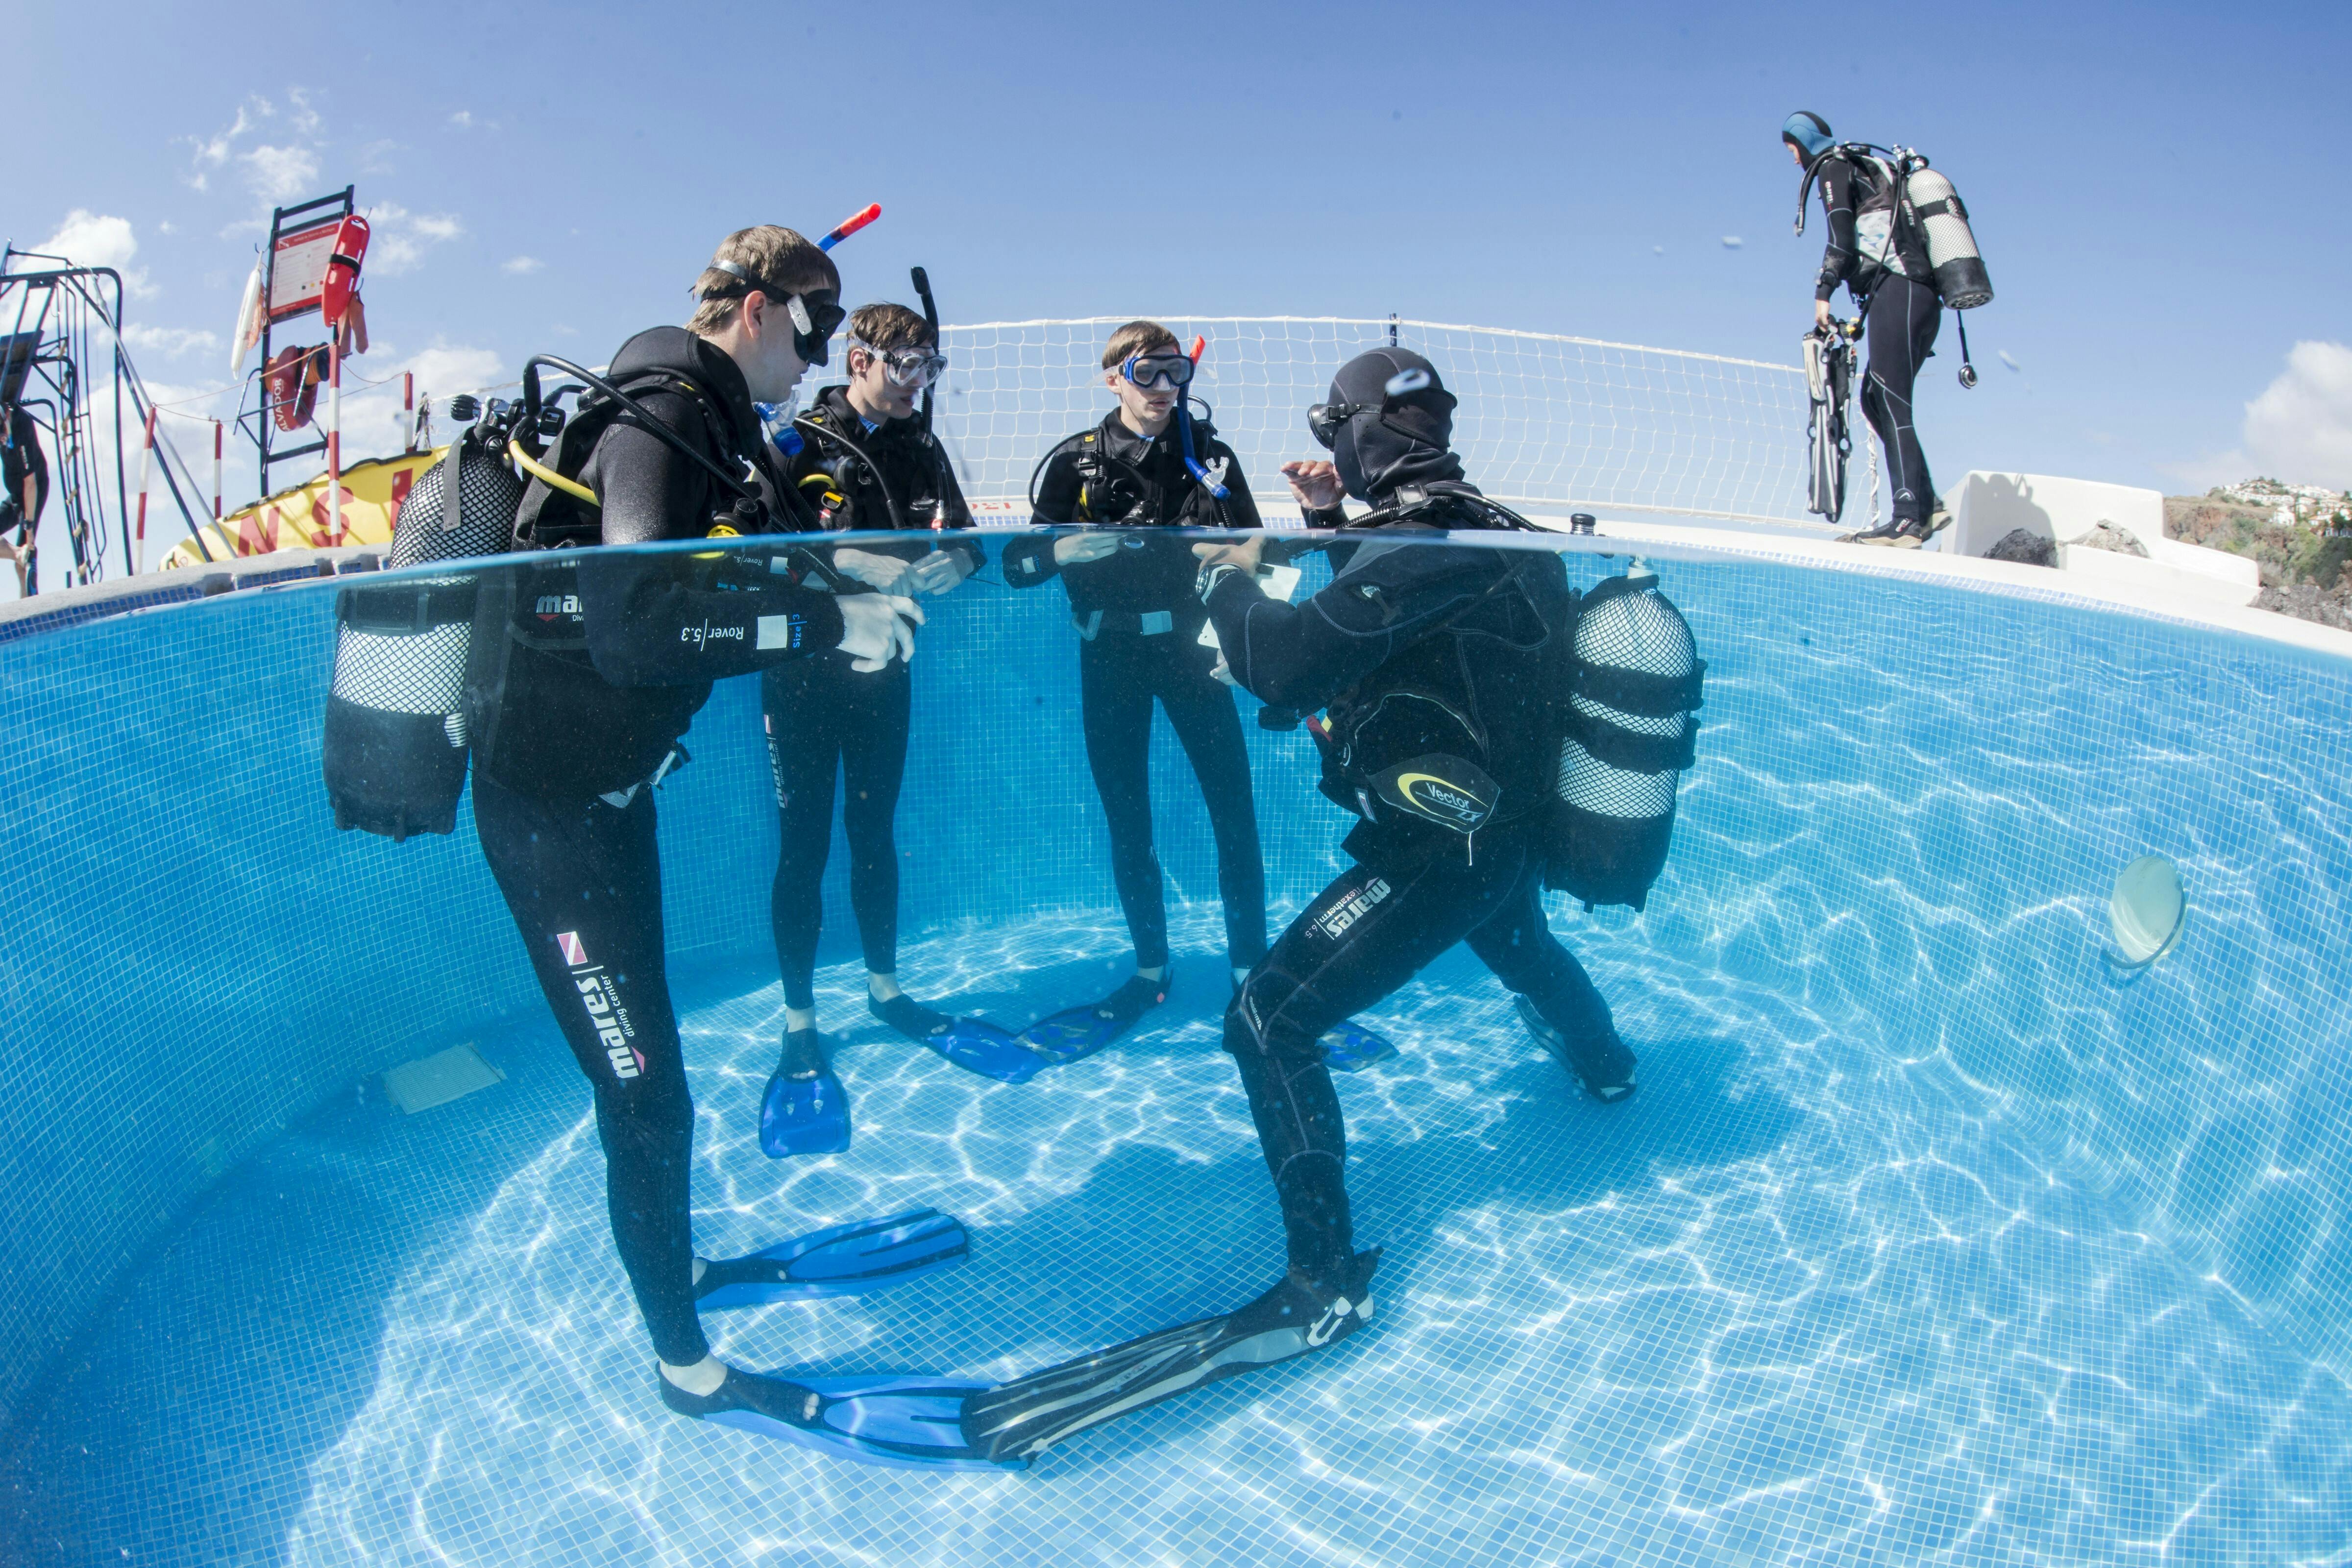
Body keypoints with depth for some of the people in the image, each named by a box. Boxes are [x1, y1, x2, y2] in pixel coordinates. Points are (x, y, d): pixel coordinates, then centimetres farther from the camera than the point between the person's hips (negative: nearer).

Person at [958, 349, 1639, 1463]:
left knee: (1270, 1022, -11)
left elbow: (1285, 664, -35)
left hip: (1433, 849, -10)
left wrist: (1229, 579, -16)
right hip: (1506, 819, 10)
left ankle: (1326, 1284, -8)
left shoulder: (1421, 549, -26)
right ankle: (1604, 1066, 69)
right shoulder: (1490, 530, 3)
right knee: (1523, 949, 39)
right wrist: (1330, 526, 15)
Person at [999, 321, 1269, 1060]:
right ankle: (1150, 971, 21)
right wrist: (1069, 548, -23)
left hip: (1188, 645, 0)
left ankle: (1250, 967, 9)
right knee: (1126, 819, 7)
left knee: (1233, 809, -4)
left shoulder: (1210, 456, 3)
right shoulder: (1077, 461, -1)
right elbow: (1018, 563, -5)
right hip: (1109, 656, 0)